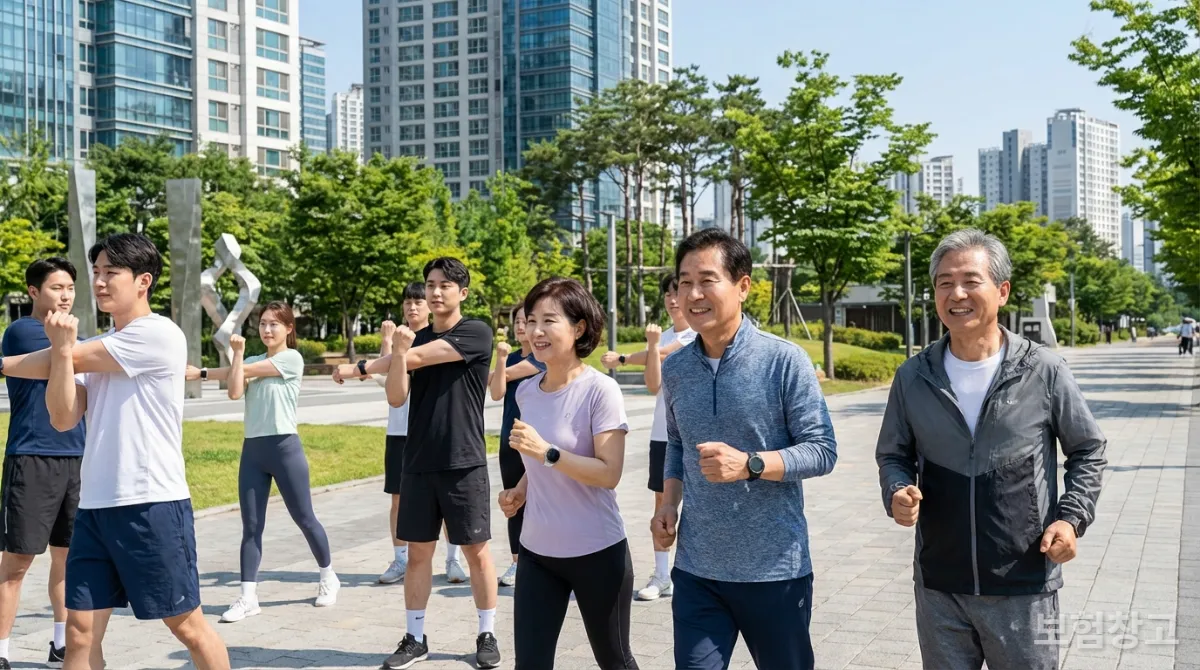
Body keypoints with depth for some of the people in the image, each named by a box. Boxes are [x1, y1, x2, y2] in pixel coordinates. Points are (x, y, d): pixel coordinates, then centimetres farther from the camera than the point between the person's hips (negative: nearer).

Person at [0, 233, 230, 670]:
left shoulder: (158, 335, -9)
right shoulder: (99, 348, 13)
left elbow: (74, 358, -9)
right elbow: (63, 419, 2)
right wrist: (61, 349, -13)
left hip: (151, 506, -7)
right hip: (94, 507, 7)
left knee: (187, 626, 5)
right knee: (80, 634, 5)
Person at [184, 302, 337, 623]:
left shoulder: (292, 359, -5)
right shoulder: (251, 361, 13)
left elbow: (245, 371, -9)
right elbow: (235, 391, -6)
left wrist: (200, 373, -2)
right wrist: (237, 352, -9)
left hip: (285, 448, -6)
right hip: (252, 450, 6)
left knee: (304, 518, 5)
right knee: (251, 525, 2)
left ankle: (328, 578, 25)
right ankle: (248, 597, 3)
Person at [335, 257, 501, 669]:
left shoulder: (477, 334, -7)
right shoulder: (415, 339, 10)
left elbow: (418, 358, -15)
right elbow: (396, 398, 0)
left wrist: (360, 368, -5)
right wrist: (397, 351, -18)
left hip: (464, 463, -4)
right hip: (418, 463, 5)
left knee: (476, 550, 3)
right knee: (418, 551, 7)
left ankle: (487, 636, 15)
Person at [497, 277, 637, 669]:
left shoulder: (601, 390, -15)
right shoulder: (526, 392, 5)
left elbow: (609, 474, -20)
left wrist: (546, 451, -27)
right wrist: (520, 491, 1)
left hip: (596, 552, -5)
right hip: (537, 551, 5)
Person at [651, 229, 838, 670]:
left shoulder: (785, 361, -11)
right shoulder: (675, 370, 4)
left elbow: (822, 451, -11)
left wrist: (749, 464, -24)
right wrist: (669, 502, 2)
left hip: (775, 569, -3)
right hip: (696, 571, 3)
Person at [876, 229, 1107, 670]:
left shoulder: (1045, 372, -7)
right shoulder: (912, 377, -1)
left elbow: (1088, 450, 5)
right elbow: (893, 454, 10)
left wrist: (1072, 517, -8)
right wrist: (897, 492, -10)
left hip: (1024, 589, -2)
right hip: (938, 588, 2)